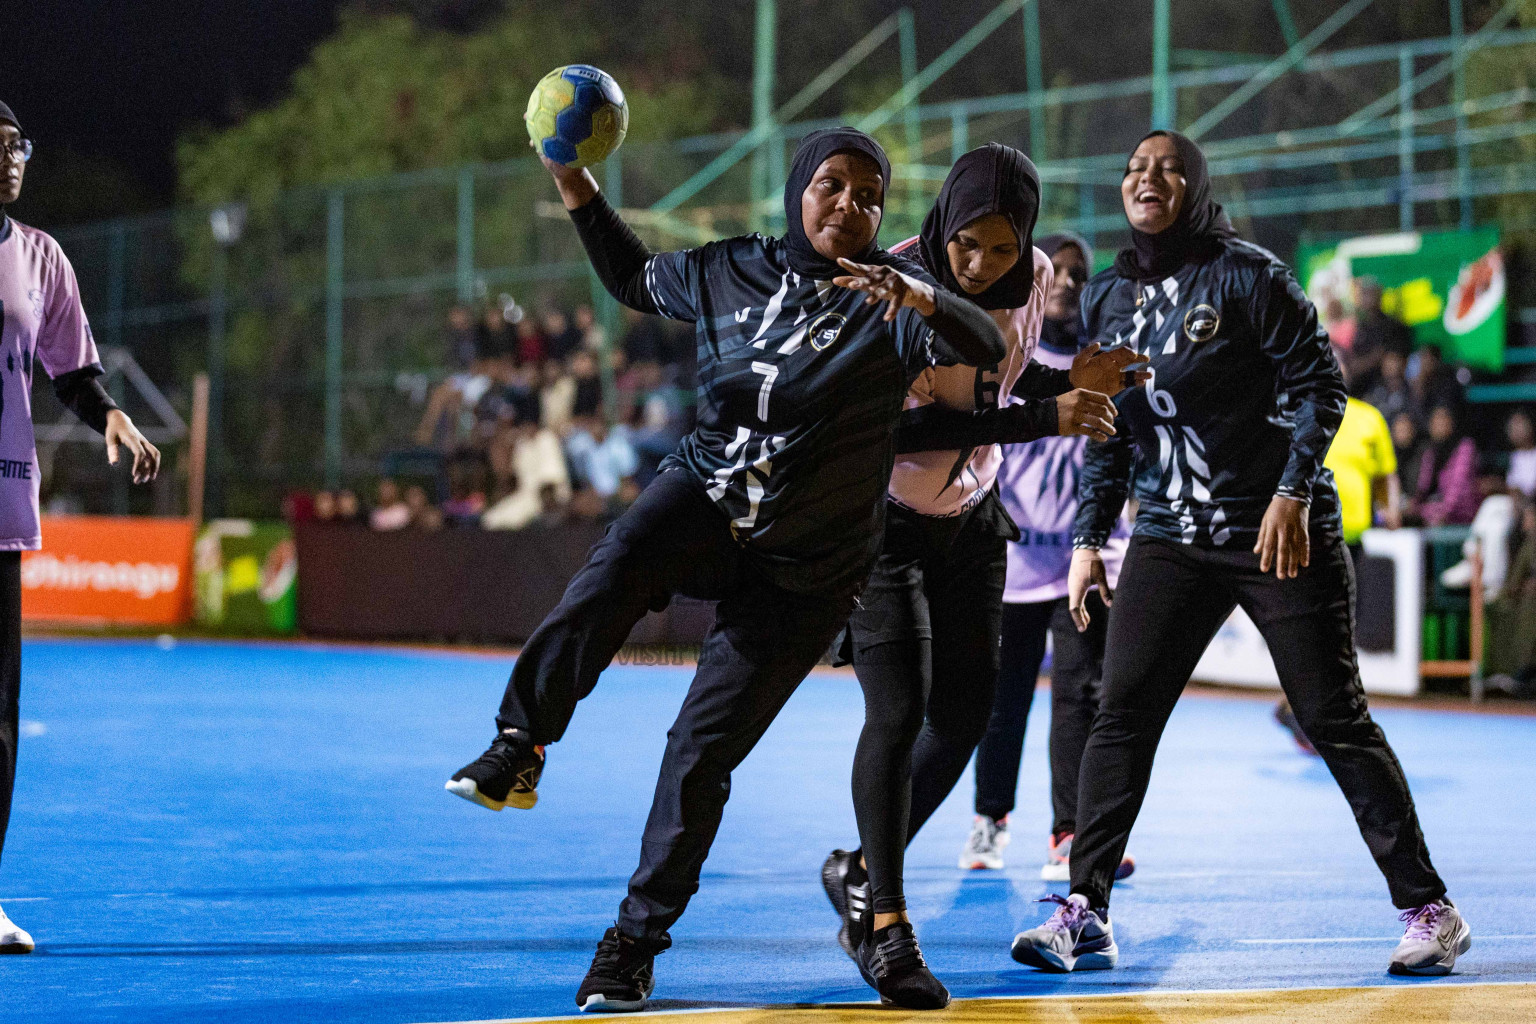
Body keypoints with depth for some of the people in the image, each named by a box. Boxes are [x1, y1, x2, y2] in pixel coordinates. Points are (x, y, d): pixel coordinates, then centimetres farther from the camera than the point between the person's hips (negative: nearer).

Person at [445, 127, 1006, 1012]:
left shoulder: (888, 297, -7)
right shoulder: (731, 271, 4)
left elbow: (986, 346, -24)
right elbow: (637, 280, 24)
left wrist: (921, 300, -43)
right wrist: (578, 190, 14)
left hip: (805, 569, -2)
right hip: (704, 501, 2)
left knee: (704, 754, -3)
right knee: (604, 586, -33)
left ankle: (638, 939, 9)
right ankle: (519, 749, -18)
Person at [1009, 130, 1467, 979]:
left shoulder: (1246, 274, -8)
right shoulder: (1106, 301, 8)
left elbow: (1317, 384, -9)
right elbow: (1106, 433, 15)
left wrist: (1292, 493, -19)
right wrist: (1089, 537, 9)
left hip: (1282, 532, -5)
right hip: (1171, 542, 5)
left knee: (1334, 720, -2)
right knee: (1120, 713, -7)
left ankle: (1428, 911, 7)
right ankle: (1083, 915, -4)